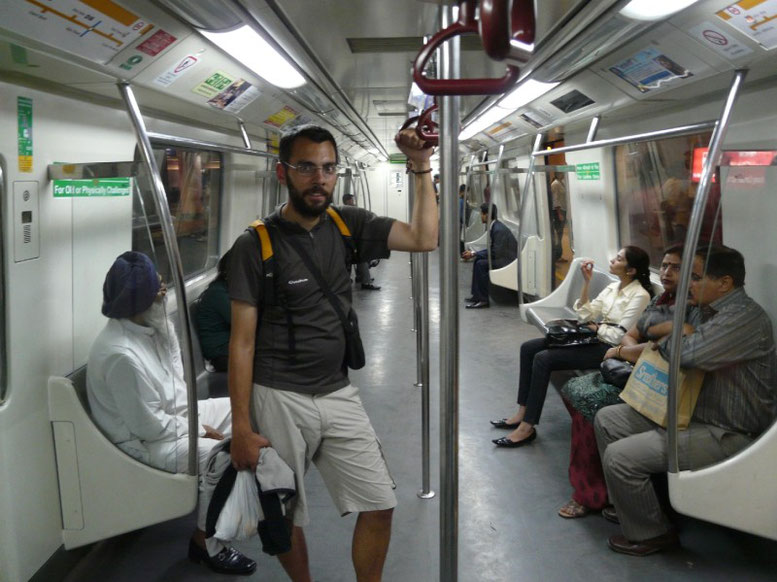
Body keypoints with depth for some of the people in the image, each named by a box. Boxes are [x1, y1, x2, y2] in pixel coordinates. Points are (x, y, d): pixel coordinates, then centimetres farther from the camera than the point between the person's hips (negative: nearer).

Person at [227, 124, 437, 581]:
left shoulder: (347, 225, 4)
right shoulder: (256, 244, -9)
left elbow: (424, 239, -3)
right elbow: (242, 341, -10)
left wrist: (422, 168, -8)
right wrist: (241, 427, -12)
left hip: (338, 393, 4)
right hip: (279, 400, -4)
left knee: (380, 504, 6)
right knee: (285, 518, 11)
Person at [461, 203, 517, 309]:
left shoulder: (499, 230, -23)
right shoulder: (494, 227, 8)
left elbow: (496, 253, -23)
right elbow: (492, 249, 13)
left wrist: (474, 254, -16)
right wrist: (473, 253, 2)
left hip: (509, 260, -10)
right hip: (503, 257, 10)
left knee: (481, 264, -21)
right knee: (478, 260, 8)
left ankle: (483, 300, -17)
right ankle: (477, 295, 10)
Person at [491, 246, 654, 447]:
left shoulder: (640, 295, -13)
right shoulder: (613, 287, 12)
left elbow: (621, 336, -19)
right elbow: (584, 315, 6)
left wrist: (595, 327, -6)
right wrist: (587, 281, -1)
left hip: (609, 349, -9)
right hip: (594, 339, 9)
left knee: (543, 359, -24)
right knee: (529, 348, -4)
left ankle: (527, 427, -18)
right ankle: (523, 413, -1)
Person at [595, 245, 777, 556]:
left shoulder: (744, 317, -23)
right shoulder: (706, 310, 8)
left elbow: (688, 354, -35)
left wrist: (674, 332, -12)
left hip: (724, 433, -10)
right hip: (686, 410, 10)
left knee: (620, 457, -18)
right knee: (606, 419, 10)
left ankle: (649, 534, 6)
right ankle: (628, 503, 23)